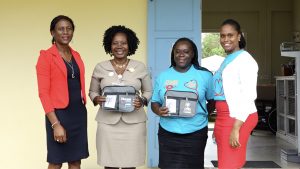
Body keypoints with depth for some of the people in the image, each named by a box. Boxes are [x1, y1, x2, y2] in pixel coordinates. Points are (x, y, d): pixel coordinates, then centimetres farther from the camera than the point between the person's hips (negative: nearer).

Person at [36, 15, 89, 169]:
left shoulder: (76, 55, 12)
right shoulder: (46, 56, -6)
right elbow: (43, 92, -12)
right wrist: (55, 124, -18)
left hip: (79, 113, 6)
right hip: (59, 114, -5)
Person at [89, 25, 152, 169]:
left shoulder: (140, 67, 5)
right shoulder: (100, 67, 4)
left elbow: (148, 91, 11)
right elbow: (92, 91, 11)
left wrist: (143, 101, -10)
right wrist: (96, 99, -11)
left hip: (133, 123, 0)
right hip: (108, 123, 0)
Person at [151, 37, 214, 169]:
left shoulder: (205, 75, 0)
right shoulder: (162, 76, 6)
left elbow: (213, 100, 8)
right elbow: (154, 102, 9)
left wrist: (203, 114, -6)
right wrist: (159, 111, -12)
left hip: (195, 133, -1)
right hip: (168, 133, 1)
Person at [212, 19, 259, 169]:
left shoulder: (245, 59, -9)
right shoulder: (227, 60, 18)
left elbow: (249, 95, -17)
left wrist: (236, 128, -22)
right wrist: (218, 125, 19)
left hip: (237, 118, -9)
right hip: (224, 117, 9)